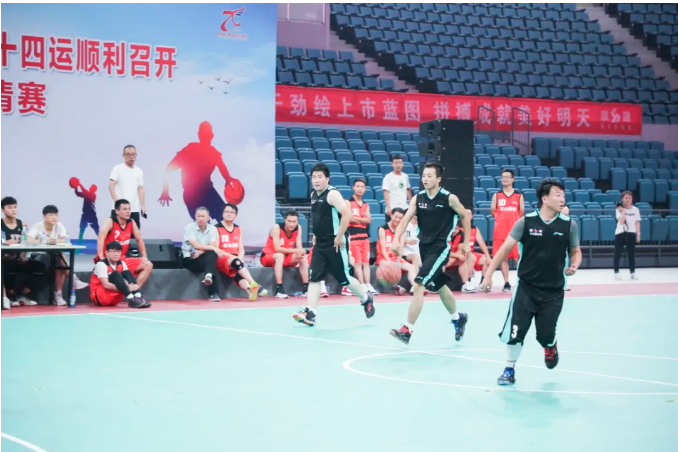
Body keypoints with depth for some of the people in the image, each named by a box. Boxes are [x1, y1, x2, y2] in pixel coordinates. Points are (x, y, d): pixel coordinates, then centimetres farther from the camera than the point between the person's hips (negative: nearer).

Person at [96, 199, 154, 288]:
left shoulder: (131, 223, 4)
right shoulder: (110, 222, -15)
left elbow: (139, 240, 16)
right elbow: (100, 239, -28)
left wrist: (144, 256, 7)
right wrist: (102, 260, -36)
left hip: (123, 259, 7)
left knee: (148, 265, -5)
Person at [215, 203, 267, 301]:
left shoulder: (238, 229, 19)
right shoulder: (217, 228, 1)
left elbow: (241, 249, 15)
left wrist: (240, 258, -8)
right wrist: (231, 256, -17)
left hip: (236, 259, 4)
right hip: (221, 259, -4)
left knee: (238, 274, -30)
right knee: (236, 261, -37)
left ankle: (250, 290, -59)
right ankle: (254, 285, -52)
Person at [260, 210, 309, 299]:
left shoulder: (298, 228, -8)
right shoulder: (277, 228, -24)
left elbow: (299, 247, -12)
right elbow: (277, 249, -31)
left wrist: (300, 252, -37)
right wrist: (295, 251, -41)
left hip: (285, 257, 5)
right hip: (268, 256, -5)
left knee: (303, 257, -18)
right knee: (280, 256, -37)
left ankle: (306, 288, -17)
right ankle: (279, 289, -38)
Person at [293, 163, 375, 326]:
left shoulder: (332, 194, -15)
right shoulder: (313, 195, 12)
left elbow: (346, 214, -25)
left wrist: (339, 237, -23)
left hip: (334, 245, -8)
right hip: (319, 245, 8)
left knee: (344, 278, 3)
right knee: (314, 278, -2)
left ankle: (366, 299, 25)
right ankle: (310, 314, -5)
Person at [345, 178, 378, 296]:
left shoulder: (366, 205, 17)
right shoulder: (348, 202, -2)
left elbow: (368, 220, 3)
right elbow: (350, 218, -16)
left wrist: (357, 218, -7)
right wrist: (363, 219, -4)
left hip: (364, 236, 6)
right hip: (353, 236, -6)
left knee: (366, 262, 2)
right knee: (358, 262, -8)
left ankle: (368, 286, -1)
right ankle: (363, 287, -10)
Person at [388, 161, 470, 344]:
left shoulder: (449, 198, -11)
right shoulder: (418, 198, -1)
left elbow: (464, 216, 3)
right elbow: (405, 220, -9)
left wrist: (466, 242, 6)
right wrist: (396, 240, -26)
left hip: (440, 248, -6)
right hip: (424, 247, 6)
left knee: (419, 286, -17)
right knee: (440, 287, 21)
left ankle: (407, 330, -15)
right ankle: (458, 318, 45)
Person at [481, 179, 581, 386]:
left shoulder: (569, 225, -2)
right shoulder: (526, 222, -8)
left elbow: (575, 251, 11)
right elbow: (505, 248, -5)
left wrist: (574, 266, -11)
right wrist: (489, 273, -10)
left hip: (553, 291, 1)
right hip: (526, 287, -1)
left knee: (545, 335, -2)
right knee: (515, 329, -6)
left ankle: (550, 345, 37)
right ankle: (509, 369, 16)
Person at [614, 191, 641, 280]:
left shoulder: (635, 209, 5)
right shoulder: (619, 209, -4)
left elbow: (637, 223, 7)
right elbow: (621, 221, -17)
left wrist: (638, 234, 2)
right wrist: (623, 211, -16)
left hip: (631, 233, 2)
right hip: (620, 233, -2)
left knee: (631, 254, 5)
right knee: (618, 254, 0)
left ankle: (633, 273, 9)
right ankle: (616, 273, 6)